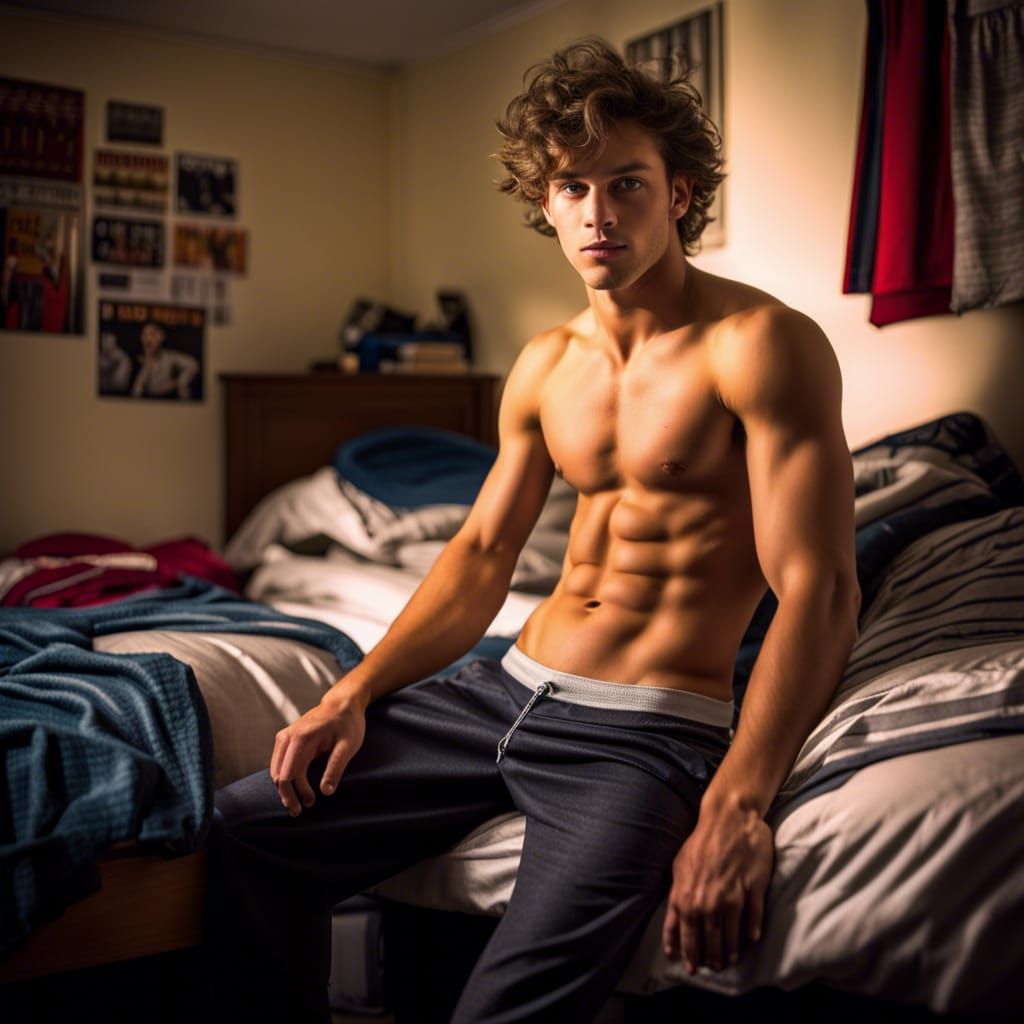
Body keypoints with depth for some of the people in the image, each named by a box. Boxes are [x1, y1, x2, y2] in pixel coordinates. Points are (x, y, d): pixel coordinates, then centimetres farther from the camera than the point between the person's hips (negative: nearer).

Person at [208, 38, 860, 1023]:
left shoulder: (761, 343, -12)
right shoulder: (545, 365, 10)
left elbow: (817, 589, -18)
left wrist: (735, 807, -27)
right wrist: (354, 694, 4)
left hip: (647, 729, -6)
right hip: (511, 685, 7)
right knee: (247, 828, 4)